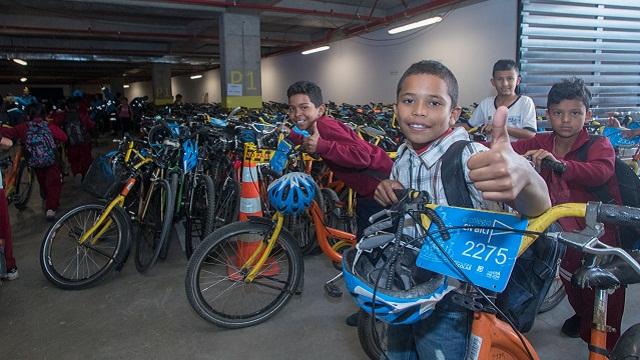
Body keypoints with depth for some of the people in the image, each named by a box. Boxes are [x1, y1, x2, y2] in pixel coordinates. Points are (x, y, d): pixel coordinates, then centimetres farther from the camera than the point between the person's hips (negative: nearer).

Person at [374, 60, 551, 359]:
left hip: (447, 308, -6)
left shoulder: (469, 157, -23)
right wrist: (390, 196, -10)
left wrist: (524, 175, -65)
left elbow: (538, 208, -41)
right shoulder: (402, 158, -4)